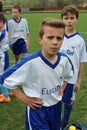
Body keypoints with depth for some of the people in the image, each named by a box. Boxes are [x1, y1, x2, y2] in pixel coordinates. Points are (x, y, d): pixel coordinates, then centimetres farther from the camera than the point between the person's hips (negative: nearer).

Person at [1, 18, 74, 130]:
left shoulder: (64, 59, -11)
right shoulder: (30, 62, -29)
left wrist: (62, 88, 4)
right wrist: (24, 99, -17)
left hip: (56, 106, 6)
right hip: (37, 109, -6)